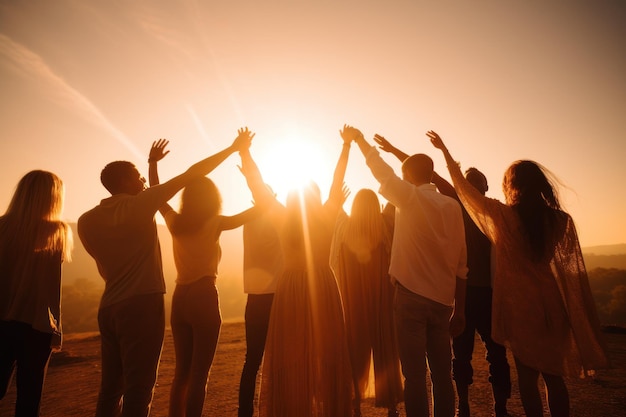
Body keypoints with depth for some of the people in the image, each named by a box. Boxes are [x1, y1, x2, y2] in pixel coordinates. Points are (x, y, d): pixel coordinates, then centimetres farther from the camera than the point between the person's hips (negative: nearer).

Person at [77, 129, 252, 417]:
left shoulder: (87, 221, 8)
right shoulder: (138, 205, -8)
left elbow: (105, 268, 17)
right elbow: (191, 174, -7)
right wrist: (234, 148, -1)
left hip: (108, 307, 7)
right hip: (142, 304, -7)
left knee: (110, 386, 16)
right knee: (138, 388, 0)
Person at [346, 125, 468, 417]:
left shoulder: (410, 198, -6)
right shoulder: (452, 206, 7)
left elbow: (380, 168, 6)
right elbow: (461, 264, 8)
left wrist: (359, 139, 22)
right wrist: (459, 309, 15)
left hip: (411, 297, -5)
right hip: (443, 300, 5)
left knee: (415, 375, 0)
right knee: (442, 375, 13)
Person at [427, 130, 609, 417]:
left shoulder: (503, 216, -10)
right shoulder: (561, 219, -4)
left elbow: (464, 189, -2)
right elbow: (573, 270, -2)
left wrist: (444, 150, 6)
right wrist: (581, 320, 9)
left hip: (519, 305, -3)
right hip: (551, 305, 3)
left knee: (528, 374, 9)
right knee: (553, 375, 15)